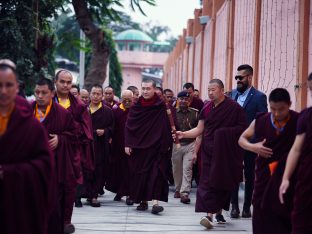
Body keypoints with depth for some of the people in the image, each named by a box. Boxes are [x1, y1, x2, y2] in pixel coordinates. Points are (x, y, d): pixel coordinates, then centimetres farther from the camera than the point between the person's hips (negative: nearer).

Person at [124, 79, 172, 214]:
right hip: (138, 146, 3)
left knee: (156, 173, -10)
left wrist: (167, 144, -4)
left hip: (156, 147, -3)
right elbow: (128, 126, 4)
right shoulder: (136, 107, 3)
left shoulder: (161, 107, -2)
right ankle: (143, 201, 17)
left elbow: (166, 126, -1)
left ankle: (155, 202, -15)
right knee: (139, 173, 6)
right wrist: (127, 144, -3)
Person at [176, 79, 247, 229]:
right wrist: (184, 134, -5)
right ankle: (210, 214, -9)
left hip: (226, 152, -3)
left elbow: (242, 128, -6)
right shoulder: (206, 108, 9)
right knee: (208, 181, -6)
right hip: (209, 151, 3)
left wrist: (225, 132, -16)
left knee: (223, 182, 1)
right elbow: (199, 129, 8)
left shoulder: (234, 108, -5)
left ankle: (218, 212, 14)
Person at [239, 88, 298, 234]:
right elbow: (242, 139, 13)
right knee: (261, 215, 5)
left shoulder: (299, 122, -7)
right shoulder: (261, 121, 0)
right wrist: (253, 147, -8)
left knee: (284, 220, -3)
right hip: (264, 176, 2)